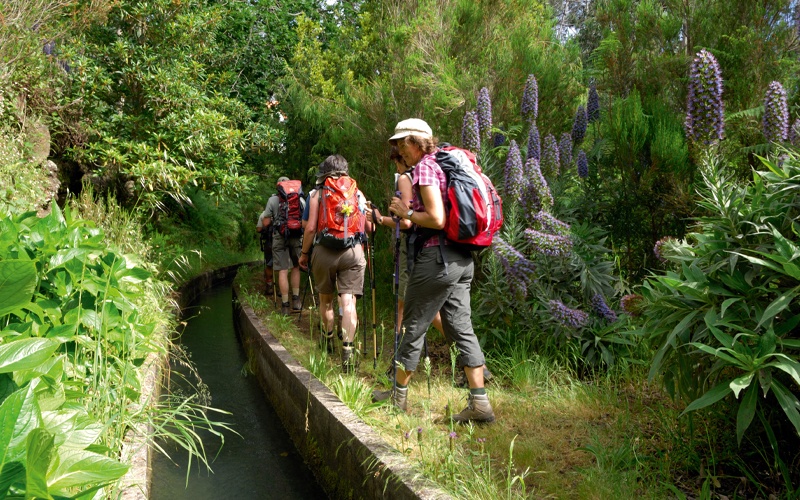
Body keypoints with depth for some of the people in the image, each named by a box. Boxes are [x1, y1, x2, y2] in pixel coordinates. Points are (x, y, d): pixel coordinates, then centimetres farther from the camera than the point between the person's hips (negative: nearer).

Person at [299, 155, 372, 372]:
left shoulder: (318, 194, 5)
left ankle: (328, 339, 35)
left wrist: (304, 253, 10)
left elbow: (311, 228, -2)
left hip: (324, 252, 0)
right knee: (348, 301, -4)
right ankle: (347, 349, -13)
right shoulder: (357, 193, 9)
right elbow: (369, 227, 8)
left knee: (326, 299, 18)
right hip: (353, 252, 0)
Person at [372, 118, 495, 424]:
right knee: (461, 327, 7)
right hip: (461, 258, 9)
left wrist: (406, 213, -5)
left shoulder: (424, 167, -10)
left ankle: (398, 395, 20)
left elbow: (436, 219, -21)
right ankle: (480, 403, 5)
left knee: (414, 326, 5)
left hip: (436, 257, -9)